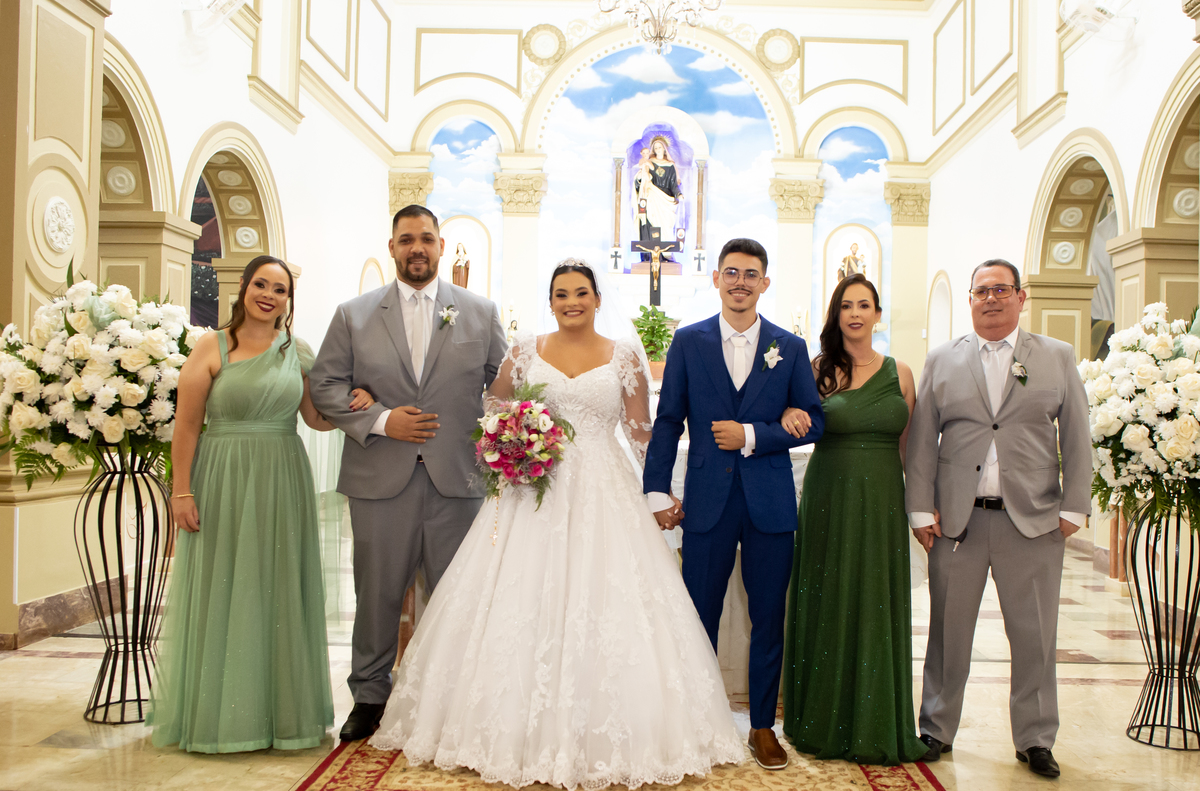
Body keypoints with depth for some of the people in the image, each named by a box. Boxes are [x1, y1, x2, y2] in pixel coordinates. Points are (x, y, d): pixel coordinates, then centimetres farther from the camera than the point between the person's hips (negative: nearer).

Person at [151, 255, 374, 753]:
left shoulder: (299, 352, 8)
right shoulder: (212, 348, -2)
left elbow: (316, 418, 11)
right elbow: (186, 425, -5)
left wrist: (353, 405, -9)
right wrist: (181, 490, -10)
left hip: (281, 484, 3)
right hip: (223, 482, -3)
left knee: (277, 594, 8)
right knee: (220, 594, 4)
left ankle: (278, 709, 21)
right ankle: (216, 712, 19)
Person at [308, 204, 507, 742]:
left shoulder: (481, 312, 8)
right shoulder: (353, 315, 7)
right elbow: (325, 385, 3)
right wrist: (380, 420, -10)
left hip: (457, 477, 0)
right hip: (381, 480, 0)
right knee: (378, 593, 9)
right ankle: (370, 696, 26)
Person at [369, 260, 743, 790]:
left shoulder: (624, 356, 4)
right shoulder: (526, 352, 7)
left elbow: (642, 431, 6)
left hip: (603, 496, -1)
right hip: (534, 493, 1)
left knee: (603, 604, -3)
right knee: (524, 605, 0)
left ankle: (603, 741, 11)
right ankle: (524, 731, 14)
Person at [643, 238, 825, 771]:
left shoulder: (790, 347, 5)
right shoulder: (688, 341, 4)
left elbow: (813, 422, 3)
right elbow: (667, 421, 3)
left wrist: (752, 436, -11)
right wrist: (657, 491, -2)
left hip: (770, 502, 1)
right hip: (707, 501, 0)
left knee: (768, 620, 9)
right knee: (698, 617, 7)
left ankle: (762, 727, 25)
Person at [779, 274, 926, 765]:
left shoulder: (899, 373, 6)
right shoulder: (818, 370, 1)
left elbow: (910, 446, 9)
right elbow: (795, 420, 5)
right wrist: (788, 414, -17)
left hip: (882, 504, 2)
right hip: (829, 501, -1)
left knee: (878, 610, 7)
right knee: (827, 609, 6)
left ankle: (874, 729, 22)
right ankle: (824, 724, 21)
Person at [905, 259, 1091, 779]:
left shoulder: (1058, 357, 8)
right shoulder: (942, 361, 8)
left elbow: (1076, 438, 6)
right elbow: (921, 440, 5)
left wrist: (1073, 508, -1)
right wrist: (921, 510, -1)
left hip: (1033, 521, 0)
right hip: (957, 521, 0)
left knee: (1034, 636, 6)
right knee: (948, 631, 8)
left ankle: (1035, 740, 21)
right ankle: (937, 729, 23)